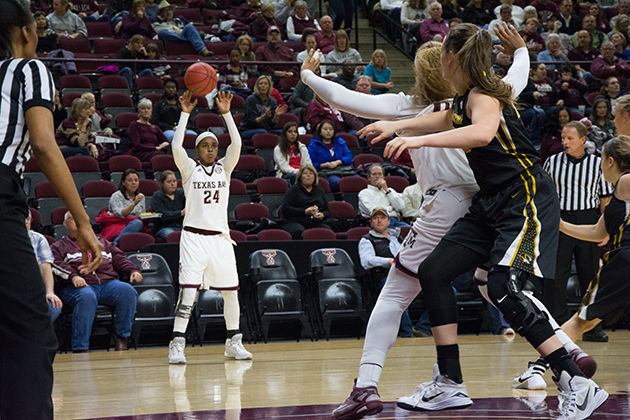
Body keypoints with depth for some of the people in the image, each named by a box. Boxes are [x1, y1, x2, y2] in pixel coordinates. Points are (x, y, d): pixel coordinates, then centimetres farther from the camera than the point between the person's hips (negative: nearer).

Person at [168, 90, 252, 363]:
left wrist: (226, 114, -8)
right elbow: (176, 146, -11)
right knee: (188, 291, -13)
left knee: (231, 291, 5)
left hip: (220, 236, 3)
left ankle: (233, 343, 18)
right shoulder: (189, 168, 5)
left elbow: (236, 144, -2)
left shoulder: (224, 168, 12)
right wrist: (185, 113, -10)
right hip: (194, 236, -3)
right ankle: (177, 345, -11)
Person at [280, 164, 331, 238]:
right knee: (300, 232, -40)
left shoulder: (319, 191, 25)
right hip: (295, 223, -3)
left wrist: (323, 215, 0)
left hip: (315, 223, 3)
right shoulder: (294, 189, 11)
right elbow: (285, 209, 0)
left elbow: (327, 211, 26)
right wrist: (305, 211, -10)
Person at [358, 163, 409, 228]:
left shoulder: (390, 190, 27)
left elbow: (401, 207, 8)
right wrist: (391, 208, 10)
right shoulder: (364, 193, 13)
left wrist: (386, 190, 7)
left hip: (395, 220, 4)